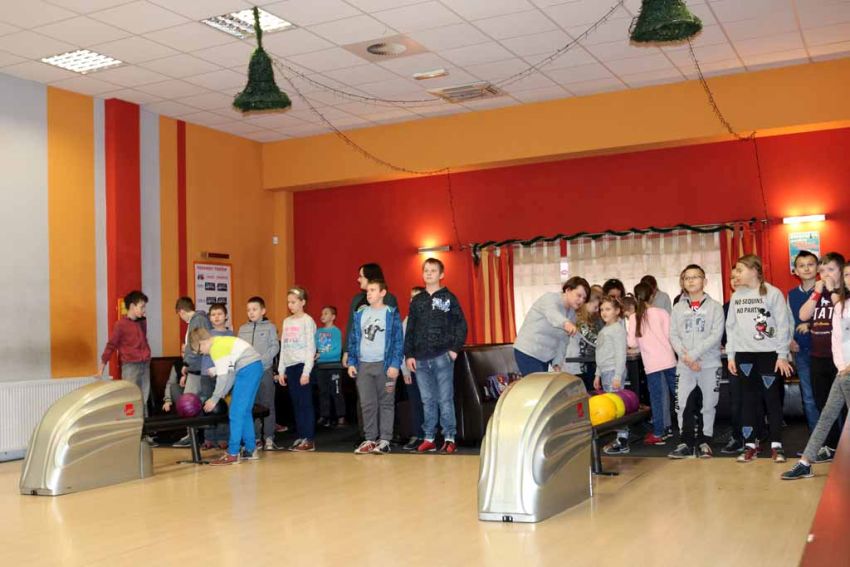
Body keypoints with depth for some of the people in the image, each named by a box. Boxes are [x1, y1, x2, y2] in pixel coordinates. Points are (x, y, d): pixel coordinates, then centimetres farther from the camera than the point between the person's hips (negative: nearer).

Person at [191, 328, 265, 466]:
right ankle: (250, 450, 22)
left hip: (247, 369, -10)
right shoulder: (221, 342, 19)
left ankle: (232, 453, -2)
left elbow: (223, 376, -10)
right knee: (245, 411, 16)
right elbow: (231, 372, 19)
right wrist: (221, 395, 19)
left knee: (236, 412, -4)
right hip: (255, 366, 10)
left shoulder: (215, 348, -9)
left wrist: (214, 399, 0)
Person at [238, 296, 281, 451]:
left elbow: (274, 347, -4)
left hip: (265, 370, -3)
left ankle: (269, 438, -1)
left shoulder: (270, 327, 4)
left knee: (267, 405, -3)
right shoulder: (242, 329, 14)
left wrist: (260, 360, -16)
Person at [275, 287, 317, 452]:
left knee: (305, 403, -4)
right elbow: (283, 347, 16)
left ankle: (309, 440, -1)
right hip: (289, 366, 6)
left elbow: (311, 348, -9)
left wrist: (306, 372, -15)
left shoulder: (307, 321, -5)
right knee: (296, 404, 8)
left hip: (302, 365, -6)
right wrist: (281, 370, 11)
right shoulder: (286, 321, 14)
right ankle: (300, 437, 13)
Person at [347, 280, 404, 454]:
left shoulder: (392, 314, -1)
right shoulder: (360, 315, 12)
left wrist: (395, 364, -13)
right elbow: (353, 340, 14)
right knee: (367, 404, 6)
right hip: (363, 365, 4)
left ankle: (384, 440, 5)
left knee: (386, 403, 2)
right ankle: (370, 439, 13)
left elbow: (398, 341, -6)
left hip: (384, 365, -4)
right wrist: (351, 363, 5)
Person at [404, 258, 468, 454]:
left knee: (445, 399, -3)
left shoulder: (449, 298, 3)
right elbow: (410, 330, 13)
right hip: (421, 359, 4)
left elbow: (461, 325, 0)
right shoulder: (417, 301, 13)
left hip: (442, 357, -4)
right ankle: (429, 438, 14)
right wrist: (409, 354, 6)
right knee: (427, 400, 9)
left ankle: (449, 438, 3)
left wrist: (455, 349, -7)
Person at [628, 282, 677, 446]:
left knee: (657, 398, 3)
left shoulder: (634, 317, 2)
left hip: (651, 363, 0)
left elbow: (632, 343, 0)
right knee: (677, 393, 10)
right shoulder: (661, 312, 2)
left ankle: (659, 433, 5)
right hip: (668, 360, 1)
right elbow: (670, 335, 0)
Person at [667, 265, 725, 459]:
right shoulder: (678, 308, 9)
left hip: (710, 364, -2)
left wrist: (694, 354, -16)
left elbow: (716, 335, -9)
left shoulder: (714, 306, 1)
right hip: (684, 366, 2)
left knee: (708, 405, 4)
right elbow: (673, 335, 5)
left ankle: (704, 441, 16)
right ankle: (686, 443, 8)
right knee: (683, 405, -1)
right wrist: (685, 356, -11)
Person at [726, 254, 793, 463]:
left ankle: (776, 445, 7)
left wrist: (782, 354, -9)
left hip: (769, 352, -4)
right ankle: (751, 445, 10)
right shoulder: (736, 296, 9)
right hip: (744, 353, 4)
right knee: (750, 398, 6)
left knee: (772, 397, 0)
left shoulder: (773, 293, -4)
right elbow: (731, 326, 10)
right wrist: (730, 355, 6)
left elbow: (783, 325, -5)